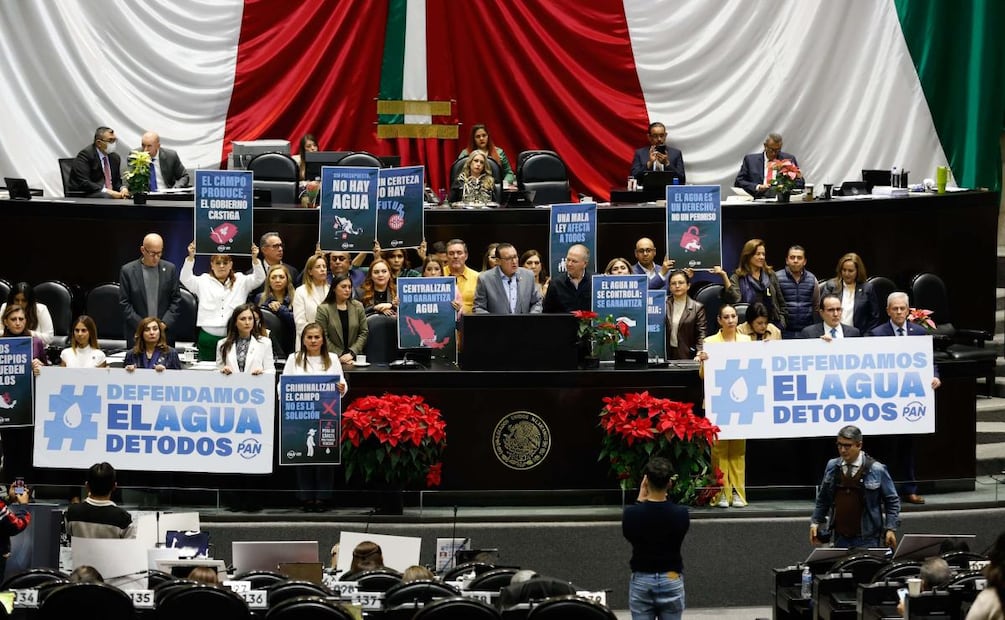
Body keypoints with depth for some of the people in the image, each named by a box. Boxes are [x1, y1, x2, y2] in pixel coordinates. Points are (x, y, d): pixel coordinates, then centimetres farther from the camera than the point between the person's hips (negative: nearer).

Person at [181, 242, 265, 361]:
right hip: (209, 337, 0)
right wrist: (191, 257, -19)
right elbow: (185, 279, -4)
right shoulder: (203, 282, 9)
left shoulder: (241, 281, 10)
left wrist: (255, 259, -20)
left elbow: (259, 279, -3)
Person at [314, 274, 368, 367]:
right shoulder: (323, 309, 2)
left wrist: (351, 353, -5)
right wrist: (340, 356, -10)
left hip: (354, 358, 2)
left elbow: (364, 332, 8)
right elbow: (322, 337, -3)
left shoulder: (358, 307, 12)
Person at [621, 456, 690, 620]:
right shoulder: (681, 514, -11)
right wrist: (664, 498, 7)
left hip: (641, 581, 0)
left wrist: (640, 501, 6)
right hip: (671, 581, 0)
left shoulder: (631, 513, -12)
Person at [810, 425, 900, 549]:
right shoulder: (832, 467, 7)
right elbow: (822, 498, 18)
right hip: (840, 538, 4)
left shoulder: (876, 470, -4)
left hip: (867, 540, -3)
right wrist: (815, 522, 10)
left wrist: (891, 529, -5)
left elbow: (892, 501, 2)